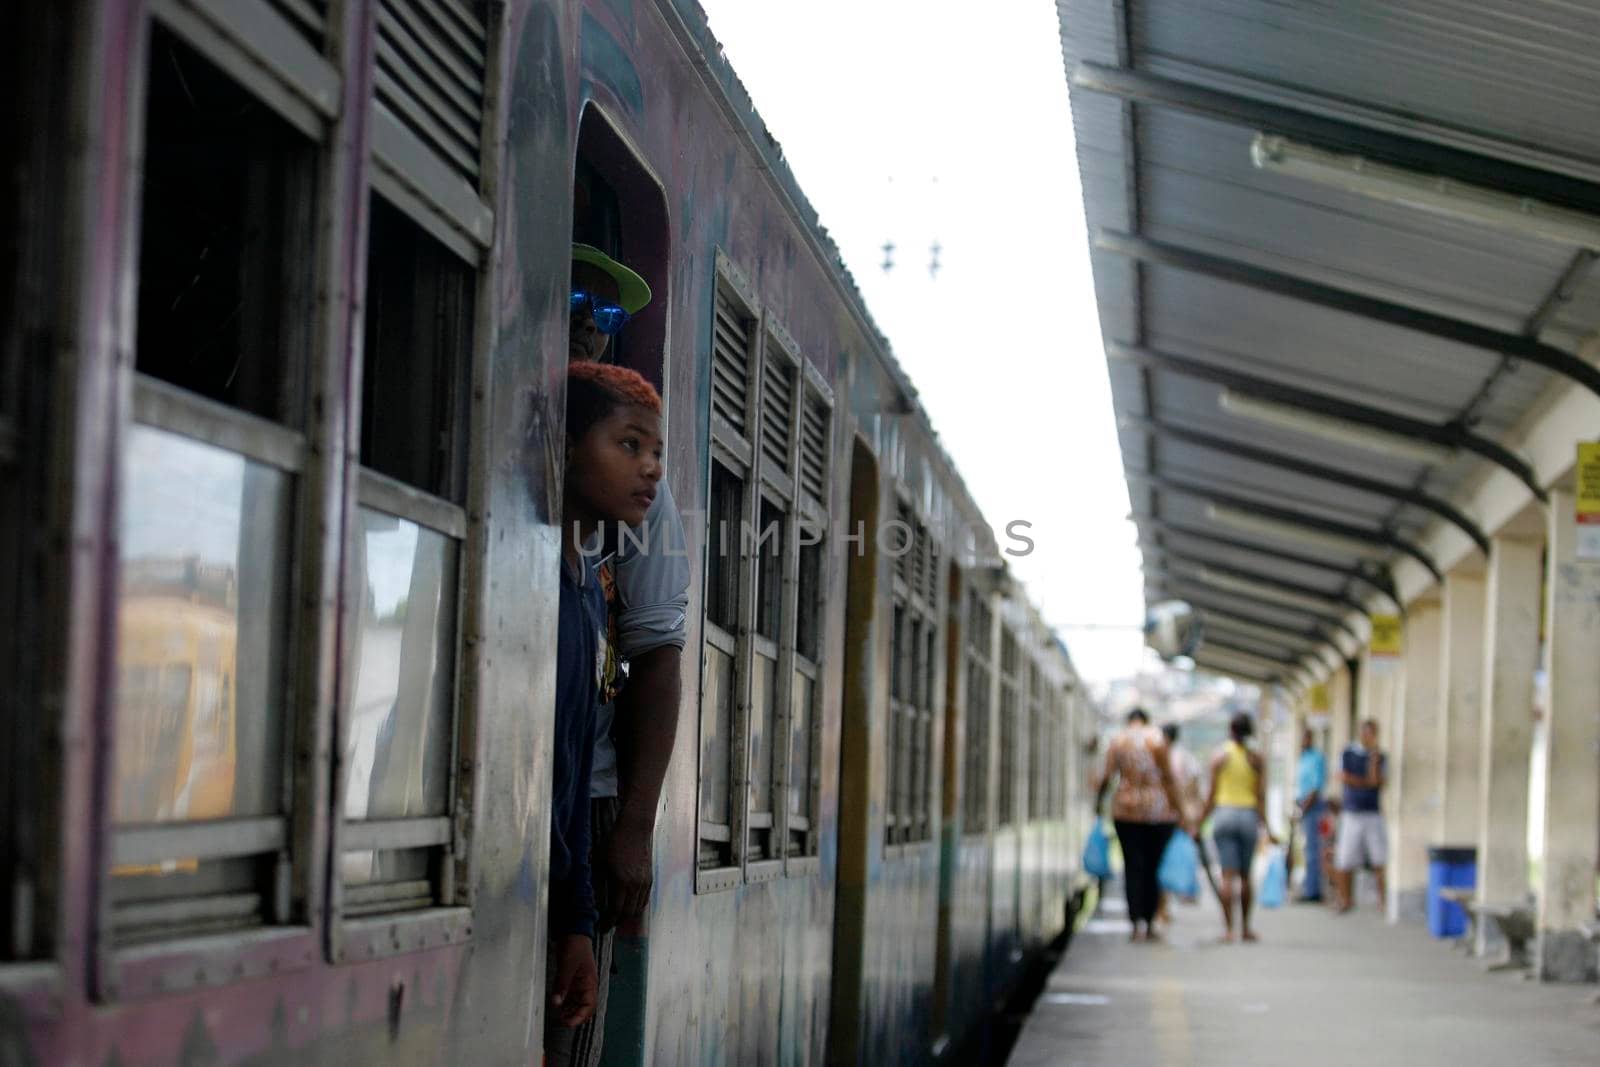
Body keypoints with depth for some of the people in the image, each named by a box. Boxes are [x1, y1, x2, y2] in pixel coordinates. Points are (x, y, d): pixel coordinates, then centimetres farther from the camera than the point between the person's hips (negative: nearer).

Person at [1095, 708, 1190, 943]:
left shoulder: (1117, 740, 2)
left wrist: (1099, 800, 10)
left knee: (1133, 867, 3)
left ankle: (1137, 922, -11)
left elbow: (1107, 775, -5)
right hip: (1158, 809, 0)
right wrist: (1180, 811, -2)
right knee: (1154, 867, 10)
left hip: (1126, 809, 1)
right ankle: (1150, 922, 13)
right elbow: (1168, 777, -5)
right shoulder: (1157, 739, -2)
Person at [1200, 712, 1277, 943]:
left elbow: (1212, 794, -2)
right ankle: (1245, 927, 17)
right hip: (1248, 815, 1)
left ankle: (1228, 928, -10)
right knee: (1245, 875, 12)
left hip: (1223, 813, -1)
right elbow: (1261, 796, -2)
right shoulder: (1257, 759, 2)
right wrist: (1266, 828, 2)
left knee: (1227, 875, -3)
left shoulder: (1219, 756, -1)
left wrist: (1201, 822, 5)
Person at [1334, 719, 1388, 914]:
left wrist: (1374, 754, -15)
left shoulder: (1380, 757, 5)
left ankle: (1384, 898, -1)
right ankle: (1346, 900, 12)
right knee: (1344, 861, 0)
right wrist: (1367, 782, -7)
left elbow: (1375, 780, -9)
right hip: (1351, 815, 0)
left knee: (1380, 859, -7)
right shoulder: (1347, 754, 7)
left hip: (1373, 815, 0)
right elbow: (1343, 777, -6)